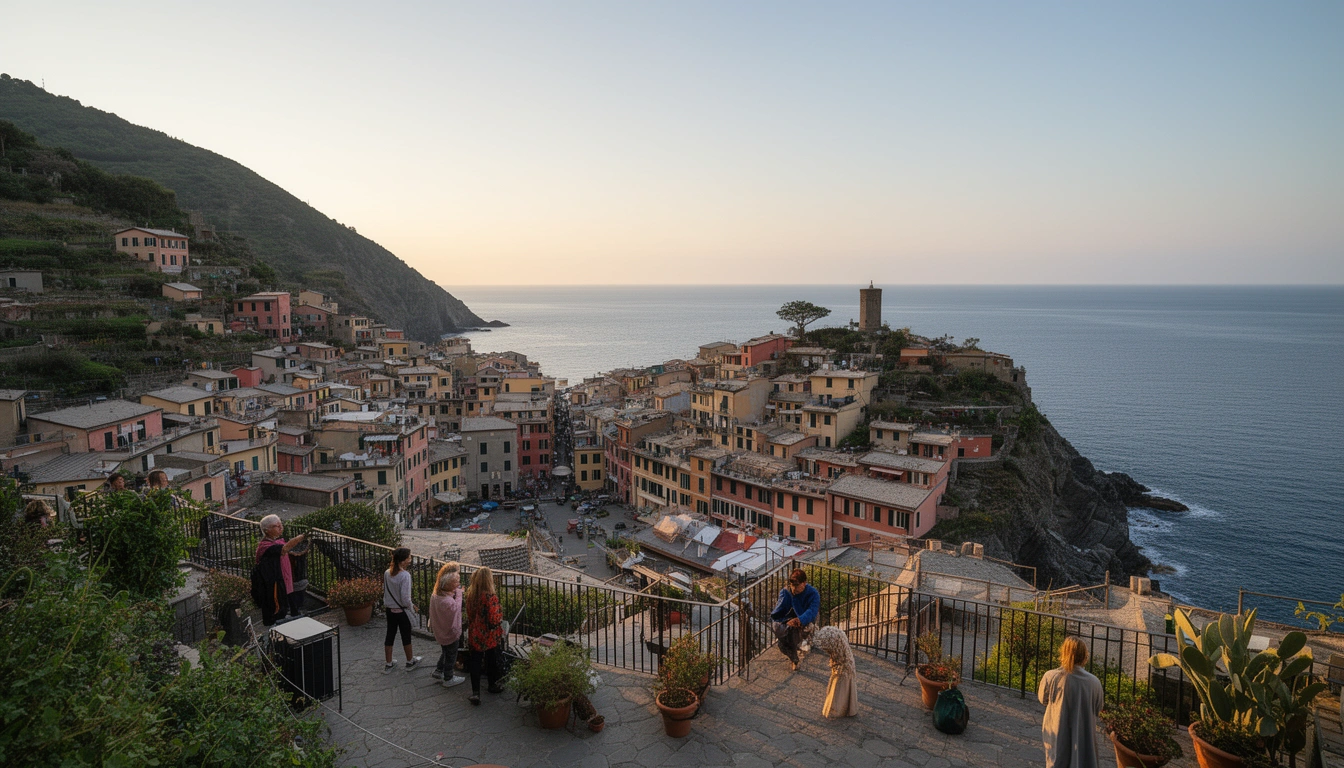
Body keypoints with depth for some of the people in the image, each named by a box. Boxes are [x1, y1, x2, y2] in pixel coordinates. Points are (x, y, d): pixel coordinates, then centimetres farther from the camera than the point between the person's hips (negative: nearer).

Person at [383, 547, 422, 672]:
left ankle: (388, 664, 28)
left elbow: (385, 591, 6)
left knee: (390, 635, 16)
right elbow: (405, 598, -24)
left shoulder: (387, 573, -5)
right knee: (406, 636, 13)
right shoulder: (405, 575, -26)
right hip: (402, 611, -6)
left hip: (390, 609, 6)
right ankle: (410, 661, 31)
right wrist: (412, 608, -7)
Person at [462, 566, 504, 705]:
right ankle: (493, 685, 34)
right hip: (490, 637, -4)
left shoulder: (470, 594, -6)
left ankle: (475, 692, 5)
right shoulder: (491, 597, -25)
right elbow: (494, 620, -23)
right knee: (492, 660, 16)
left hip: (475, 635, 4)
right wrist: (501, 615, -3)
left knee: (475, 662, 9)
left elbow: (469, 613, 7)